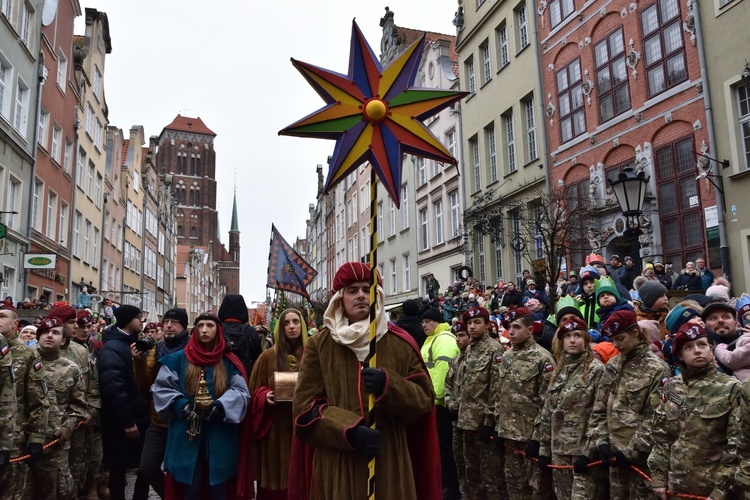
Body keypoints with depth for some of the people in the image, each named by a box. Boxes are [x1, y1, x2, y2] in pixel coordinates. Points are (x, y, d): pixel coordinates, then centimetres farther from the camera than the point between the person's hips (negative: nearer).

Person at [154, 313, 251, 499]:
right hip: (187, 436, 0)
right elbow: (162, 388, 2)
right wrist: (180, 404, -15)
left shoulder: (229, 362, 5)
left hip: (220, 437, 0)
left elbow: (241, 391, -3)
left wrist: (221, 406, -20)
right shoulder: (178, 359, 4)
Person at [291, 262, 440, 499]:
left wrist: (389, 385, -18)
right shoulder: (319, 344, 1)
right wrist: (349, 431, -18)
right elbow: (304, 405, -3)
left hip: (390, 463, 1)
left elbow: (426, 398, 1)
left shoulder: (400, 343, 3)